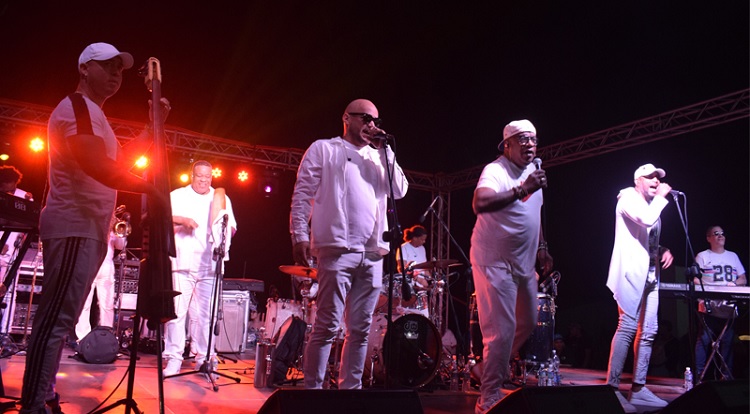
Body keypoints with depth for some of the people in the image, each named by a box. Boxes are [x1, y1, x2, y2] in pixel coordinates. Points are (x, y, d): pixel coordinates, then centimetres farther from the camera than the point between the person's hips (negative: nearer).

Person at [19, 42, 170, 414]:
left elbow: (121, 159, 23)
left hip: (85, 229, 11)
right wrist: (150, 190, -16)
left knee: (59, 319, 13)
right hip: (74, 228, -11)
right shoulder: (78, 107, -11)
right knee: (56, 320, -10)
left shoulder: (91, 113, 24)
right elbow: (100, 168, -25)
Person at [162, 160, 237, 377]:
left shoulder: (222, 199, 17)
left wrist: (226, 228, -7)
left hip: (209, 264, 1)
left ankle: (203, 357, 12)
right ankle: (173, 358, 3)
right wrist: (182, 220, -14)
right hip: (182, 262, -1)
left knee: (205, 314, 2)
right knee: (176, 311, -5)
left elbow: (232, 228, 15)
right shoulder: (177, 195, 12)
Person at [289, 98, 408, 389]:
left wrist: (385, 150, 6)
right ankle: (312, 389, 6)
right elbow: (302, 194, 2)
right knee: (327, 325, -5)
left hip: (373, 254, 5)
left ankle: (350, 389, 18)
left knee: (360, 328, 8)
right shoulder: (324, 149, 9)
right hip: (337, 250, -5)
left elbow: (400, 191, 9)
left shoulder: (378, 156, 21)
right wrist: (300, 235, -8)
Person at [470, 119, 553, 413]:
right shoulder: (495, 170, -16)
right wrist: (522, 189, -38)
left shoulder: (532, 171, 12)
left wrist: (541, 249, 16)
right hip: (495, 262, -9)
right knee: (502, 331, -9)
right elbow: (480, 204, -36)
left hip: (524, 263, 9)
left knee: (528, 323, 19)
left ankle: (491, 368, 39)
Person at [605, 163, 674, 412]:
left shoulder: (652, 205, 22)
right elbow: (646, 219, -22)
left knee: (648, 331, 6)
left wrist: (663, 250, 8)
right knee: (628, 327, -15)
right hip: (632, 270, -9)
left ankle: (638, 388, 13)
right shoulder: (628, 197, -2)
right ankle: (612, 388, -12)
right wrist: (662, 196, -7)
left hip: (650, 273, 9)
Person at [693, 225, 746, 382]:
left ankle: (726, 375, 10)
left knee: (728, 341, 1)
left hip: (729, 307, 3)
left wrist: (735, 283, -4)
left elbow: (743, 279, 17)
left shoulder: (733, 256, 18)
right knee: (704, 339, -7)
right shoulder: (702, 256, 8)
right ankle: (698, 375, -3)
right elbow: (695, 280, 2)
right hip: (708, 306, -3)